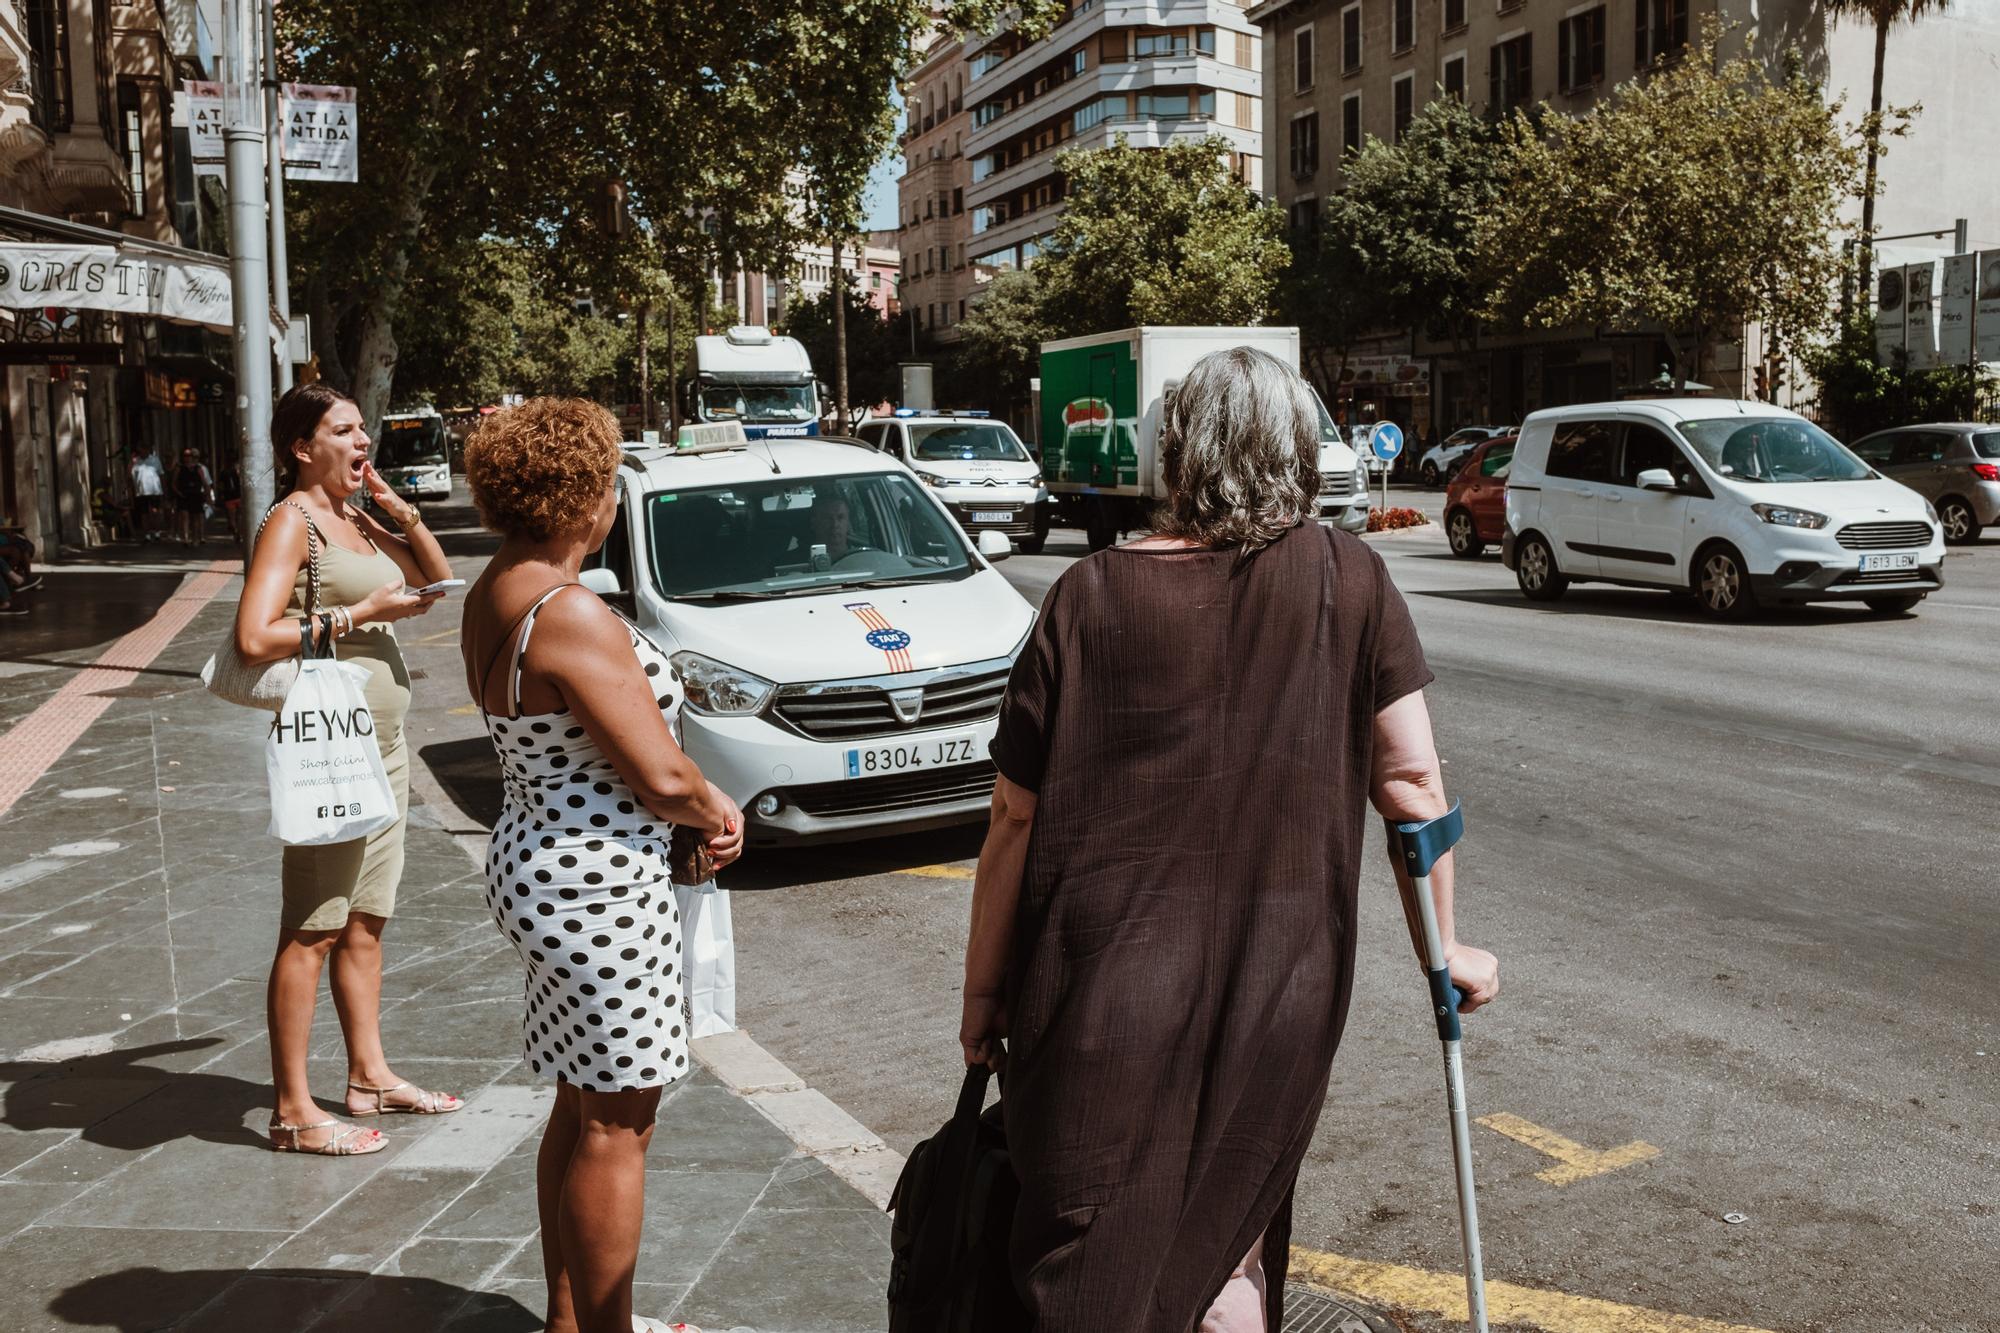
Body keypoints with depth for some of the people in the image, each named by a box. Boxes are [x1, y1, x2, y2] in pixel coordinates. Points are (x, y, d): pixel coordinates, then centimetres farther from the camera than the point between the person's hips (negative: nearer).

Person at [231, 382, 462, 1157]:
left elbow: (437, 580, 21)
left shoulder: (356, 521, 14)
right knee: (312, 933, -4)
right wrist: (362, 612, -16)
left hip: (383, 744, 9)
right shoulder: (292, 522, -10)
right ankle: (294, 1113, 3)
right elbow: (255, 637, -22)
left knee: (366, 924, 16)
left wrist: (401, 511, 6)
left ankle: (369, 1076, 27)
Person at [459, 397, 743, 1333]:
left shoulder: (491, 597, 7)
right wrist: (717, 810, 0)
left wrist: (695, 802, 3)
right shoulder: (571, 614, -23)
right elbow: (661, 776, -22)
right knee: (616, 1123, 4)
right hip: (598, 891, -10)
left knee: (581, 1106, 21)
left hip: (537, 861, 10)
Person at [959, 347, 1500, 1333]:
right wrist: (1444, 945, 12)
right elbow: (1410, 781, -2)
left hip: (1112, 983, -1)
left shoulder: (1089, 597, -6)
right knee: (1227, 1236, 24)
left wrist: (981, 992, 7)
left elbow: (1018, 815, -4)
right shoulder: (1349, 582, -3)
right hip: (1280, 987, 2)